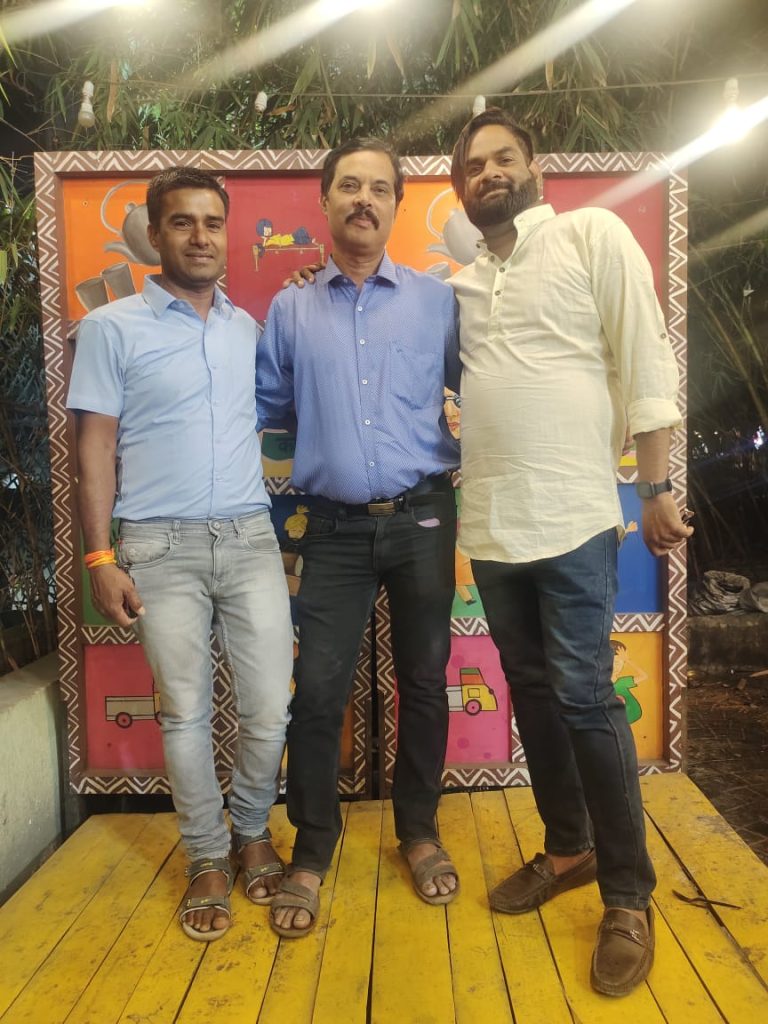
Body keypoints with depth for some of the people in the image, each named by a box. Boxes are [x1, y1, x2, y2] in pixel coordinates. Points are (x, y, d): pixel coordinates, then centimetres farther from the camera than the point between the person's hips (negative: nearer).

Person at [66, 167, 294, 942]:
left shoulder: (248, 328, 12)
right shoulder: (112, 328, 0)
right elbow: (95, 448, -2)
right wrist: (99, 558, -7)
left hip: (250, 538, 3)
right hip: (161, 549, -3)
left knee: (269, 709, 5)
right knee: (185, 713, 6)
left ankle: (253, 832, 30)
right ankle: (207, 857, 26)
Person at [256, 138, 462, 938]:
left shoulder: (436, 301, 4)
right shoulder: (290, 311, 7)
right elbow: (264, 406, 10)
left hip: (422, 519, 0)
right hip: (337, 528, 0)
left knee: (423, 681, 11)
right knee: (317, 691, 0)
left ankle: (419, 832, 32)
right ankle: (311, 850, 21)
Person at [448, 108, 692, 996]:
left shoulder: (592, 236, 1)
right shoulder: (460, 282, 15)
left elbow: (644, 364, -3)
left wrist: (656, 490, -7)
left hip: (571, 516, -5)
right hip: (488, 523, 5)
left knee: (584, 698, -3)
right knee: (532, 692, 13)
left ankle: (629, 897, 14)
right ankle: (568, 847, 32)